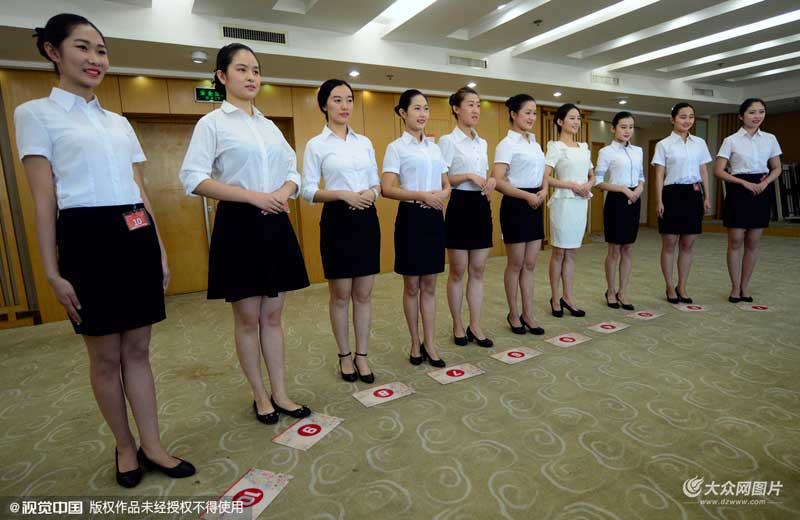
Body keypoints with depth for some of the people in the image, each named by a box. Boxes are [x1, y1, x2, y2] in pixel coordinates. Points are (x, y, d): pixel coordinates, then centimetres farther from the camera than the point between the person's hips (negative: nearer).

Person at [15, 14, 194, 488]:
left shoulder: (120, 123, 17)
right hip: (89, 239, -4)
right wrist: (53, 271, -8)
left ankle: (152, 445, 20)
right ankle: (125, 446, 25)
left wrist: (161, 250, 13)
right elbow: (43, 198, -4)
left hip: (138, 238, 5)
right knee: (105, 355, 6)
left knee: (138, 349, 9)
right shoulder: (36, 114, 2)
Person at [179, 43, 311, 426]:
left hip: (276, 225, 5)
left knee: (273, 315, 10)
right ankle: (260, 396, 22)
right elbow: (193, 179, -11)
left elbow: (294, 172, 16)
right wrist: (254, 197, -17)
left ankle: (280, 393, 21)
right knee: (248, 316, 4)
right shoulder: (212, 123, -1)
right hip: (239, 225, -5)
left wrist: (283, 192, -7)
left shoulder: (269, 126, 15)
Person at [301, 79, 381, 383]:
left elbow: (376, 182, 14)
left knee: (364, 294, 8)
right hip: (337, 222, -4)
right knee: (340, 295, 5)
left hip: (367, 220, 4)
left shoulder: (365, 142, 12)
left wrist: (371, 192, -9)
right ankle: (345, 356, 23)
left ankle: (362, 356, 21)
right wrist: (343, 194, -19)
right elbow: (308, 191, -6)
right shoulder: (316, 145, -1)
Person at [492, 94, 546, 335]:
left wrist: (544, 190, -1)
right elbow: (497, 181, -18)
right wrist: (527, 196, -20)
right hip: (515, 206, -7)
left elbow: (543, 174, 21)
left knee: (529, 265, 10)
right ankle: (513, 314, 19)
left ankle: (528, 314, 19)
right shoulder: (507, 144, -9)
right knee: (515, 264, 3)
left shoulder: (535, 143, 14)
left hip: (534, 206, 7)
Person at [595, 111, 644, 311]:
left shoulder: (638, 151, 11)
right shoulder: (606, 152, -6)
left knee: (628, 249, 8)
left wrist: (639, 188, -4)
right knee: (615, 249, 2)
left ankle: (622, 292, 17)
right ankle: (610, 292, 17)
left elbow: (641, 176, 17)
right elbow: (598, 181, -9)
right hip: (616, 201, -5)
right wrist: (623, 189, -17)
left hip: (634, 201, 5)